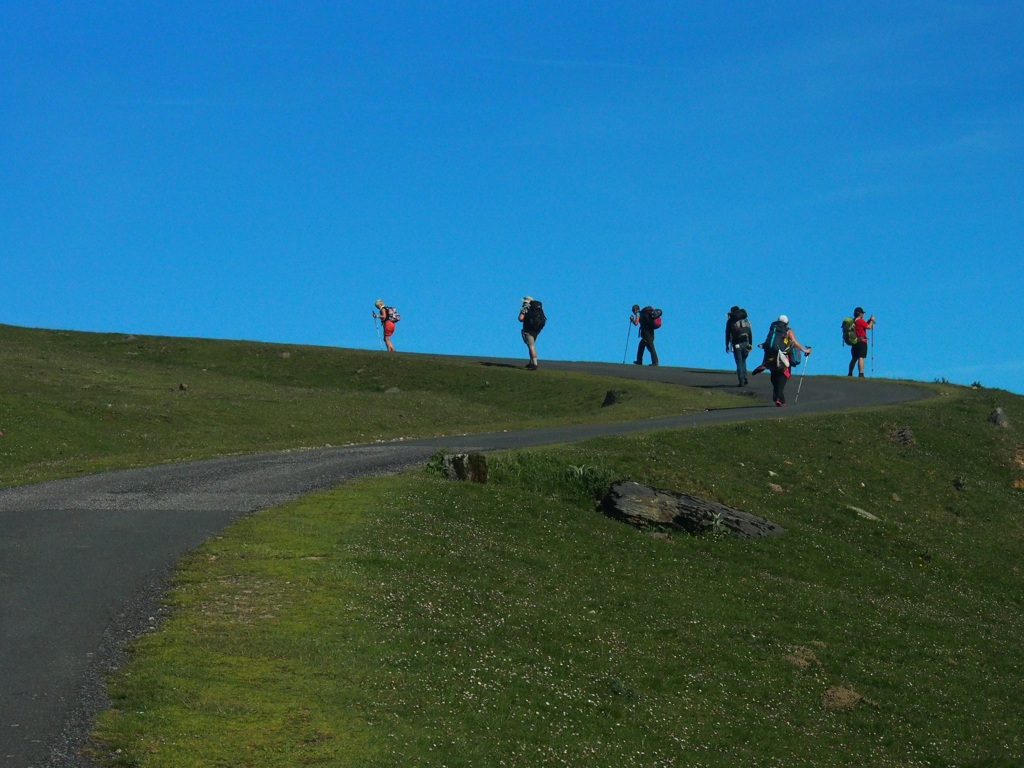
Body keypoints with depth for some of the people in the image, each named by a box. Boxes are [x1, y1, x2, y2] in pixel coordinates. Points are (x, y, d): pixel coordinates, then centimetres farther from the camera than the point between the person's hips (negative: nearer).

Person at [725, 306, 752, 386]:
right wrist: (751, 344, 13)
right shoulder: (746, 320, 10)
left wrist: (727, 345, 6)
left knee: (739, 362, 0)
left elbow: (728, 333, 0)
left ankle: (742, 381, -6)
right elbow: (750, 333, 9)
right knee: (743, 361, 20)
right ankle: (745, 378, 12)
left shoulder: (730, 321, 1)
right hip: (746, 343, 3)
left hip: (737, 344, -3)